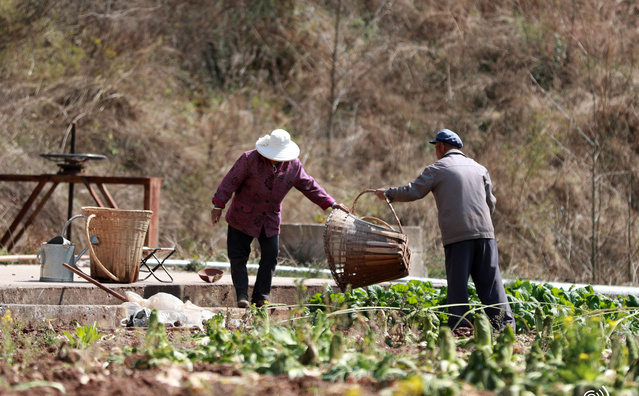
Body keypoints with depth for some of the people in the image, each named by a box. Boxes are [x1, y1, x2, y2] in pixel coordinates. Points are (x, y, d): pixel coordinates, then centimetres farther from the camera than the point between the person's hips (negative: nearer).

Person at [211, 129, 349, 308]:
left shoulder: (293, 165, -5)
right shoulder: (250, 159, -16)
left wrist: (329, 203, -1)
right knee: (238, 256, -3)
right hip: (243, 216, -3)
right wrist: (218, 205, -16)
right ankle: (242, 295, 2)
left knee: (270, 256, 0)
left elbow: (309, 186, 5)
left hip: (270, 219, 3)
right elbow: (231, 181, -13)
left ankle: (261, 297, 8)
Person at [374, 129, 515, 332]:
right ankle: (504, 322, -3)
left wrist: (387, 193, 18)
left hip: (457, 234, -4)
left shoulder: (438, 169, 5)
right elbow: (491, 202, 21)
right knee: (490, 281, 4)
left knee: (457, 283, -1)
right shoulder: (479, 169, 19)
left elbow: (413, 191, 4)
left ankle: (460, 326, -4)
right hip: (484, 231, 4)